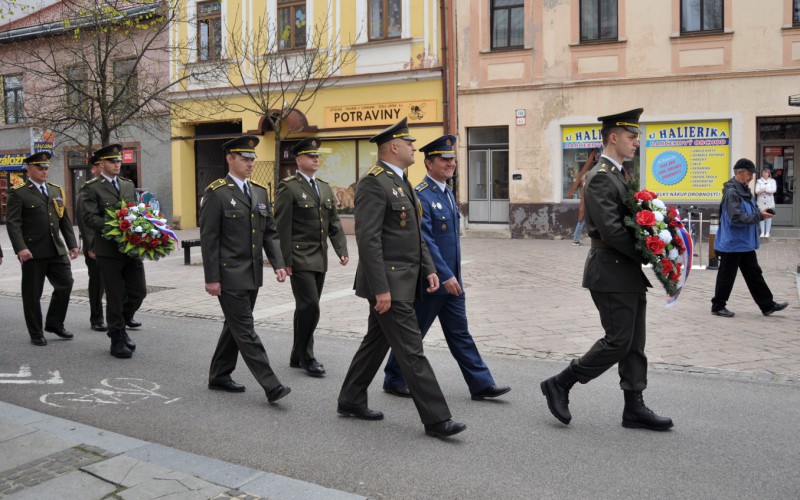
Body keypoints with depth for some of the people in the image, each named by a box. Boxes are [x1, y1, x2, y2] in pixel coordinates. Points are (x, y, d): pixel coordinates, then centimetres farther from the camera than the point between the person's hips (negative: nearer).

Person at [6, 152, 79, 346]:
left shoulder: (56, 191, 13)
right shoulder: (18, 193, -4)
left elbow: (65, 220, 16)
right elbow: (12, 223, -11)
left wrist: (72, 244, 9)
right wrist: (20, 248, -22)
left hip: (56, 250, 5)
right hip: (33, 252, -5)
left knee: (65, 284, 5)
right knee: (32, 294, 4)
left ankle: (54, 324, 23)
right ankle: (36, 334, 16)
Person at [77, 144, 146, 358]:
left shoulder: (128, 185, 16)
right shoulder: (90, 189, -3)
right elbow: (89, 218, -14)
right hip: (108, 250, -5)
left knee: (139, 291, 7)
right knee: (115, 297, 1)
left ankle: (120, 325, 31)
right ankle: (117, 339, 15)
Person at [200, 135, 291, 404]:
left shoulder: (260, 192, 12)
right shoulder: (216, 193, -8)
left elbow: (270, 232, 13)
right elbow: (209, 238, -10)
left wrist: (278, 264, 1)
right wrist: (211, 278, -13)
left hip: (253, 275, 7)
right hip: (229, 276, -7)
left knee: (234, 327, 16)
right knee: (245, 331, -5)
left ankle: (219, 376, 30)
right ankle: (271, 386, -5)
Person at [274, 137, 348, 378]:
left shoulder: (324, 187, 15)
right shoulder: (288, 188, -7)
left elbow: (334, 222, 13)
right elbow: (282, 228, -11)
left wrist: (342, 250, 1)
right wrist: (285, 261, -14)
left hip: (319, 259, 7)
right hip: (300, 259, -7)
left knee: (306, 308, 13)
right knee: (310, 307, -10)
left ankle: (297, 356, 24)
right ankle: (306, 357, 6)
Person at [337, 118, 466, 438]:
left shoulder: (400, 181, 17)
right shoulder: (373, 183, -16)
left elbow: (415, 233, 21)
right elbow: (368, 240, -21)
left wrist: (428, 268, 13)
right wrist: (380, 288, -23)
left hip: (403, 280, 10)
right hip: (388, 282, -10)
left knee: (376, 342, 18)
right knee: (411, 351, -5)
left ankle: (350, 402, 31)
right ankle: (436, 419, 2)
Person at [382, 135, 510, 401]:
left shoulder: (447, 193, 12)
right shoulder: (420, 196, -17)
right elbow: (425, 242, -22)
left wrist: (453, 275, 20)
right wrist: (445, 276, -23)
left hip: (451, 280, 8)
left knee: (460, 334, 11)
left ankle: (482, 384, 14)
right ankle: (393, 380, 24)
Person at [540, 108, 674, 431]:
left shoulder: (620, 175, 16)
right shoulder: (600, 177, -16)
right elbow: (610, 230, -23)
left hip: (629, 274, 10)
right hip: (611, 274, -10)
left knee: (634, 344, 11)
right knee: (618, 342, -5)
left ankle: (634, 408, 19)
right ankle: (560, 385, 8)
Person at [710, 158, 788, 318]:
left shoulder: (744, 190, 11)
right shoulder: (731, 192, -20)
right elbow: (737, 218, -27)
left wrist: (760, 212, 2)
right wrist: (759, 215, -20)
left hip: (745, 244, 10)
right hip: (732, 243, -10)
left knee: (754, 274, 15)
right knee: (726, 276, 2)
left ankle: (767, 305, 23)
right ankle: (718, 306, 15)